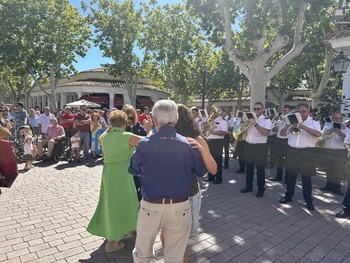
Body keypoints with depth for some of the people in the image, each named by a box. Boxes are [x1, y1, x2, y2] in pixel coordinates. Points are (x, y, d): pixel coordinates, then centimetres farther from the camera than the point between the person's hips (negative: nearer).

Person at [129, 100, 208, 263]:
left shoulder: (144, 144, -13)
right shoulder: (189, 145, -10)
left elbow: (133, 170, 3)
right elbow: (202, 171, 5)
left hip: (150, 206, 0)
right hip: (180, 207, 1)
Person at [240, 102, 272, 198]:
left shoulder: (266, 120, -5)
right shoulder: (250, 119, 12)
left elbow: (266, 132, -21)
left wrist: (255, 124, -27)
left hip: (260, 147, -5)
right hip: (248, 146, 6)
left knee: (260, 169, 2)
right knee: (249, 167, 13)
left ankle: (261, 189, 14)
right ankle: (248, 186, 26)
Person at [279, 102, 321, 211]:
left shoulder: (314, 122, -1)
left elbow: (318, 134, -20)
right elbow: (282, 134, 6)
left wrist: (303, 127, -28)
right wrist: (286, 126, -14)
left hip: (307, 152, -3)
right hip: (292, 151, 3)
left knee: (306, 177, 4)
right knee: (291, 175, 12)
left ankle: (308, 200, 17)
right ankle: (288, 196, 25)